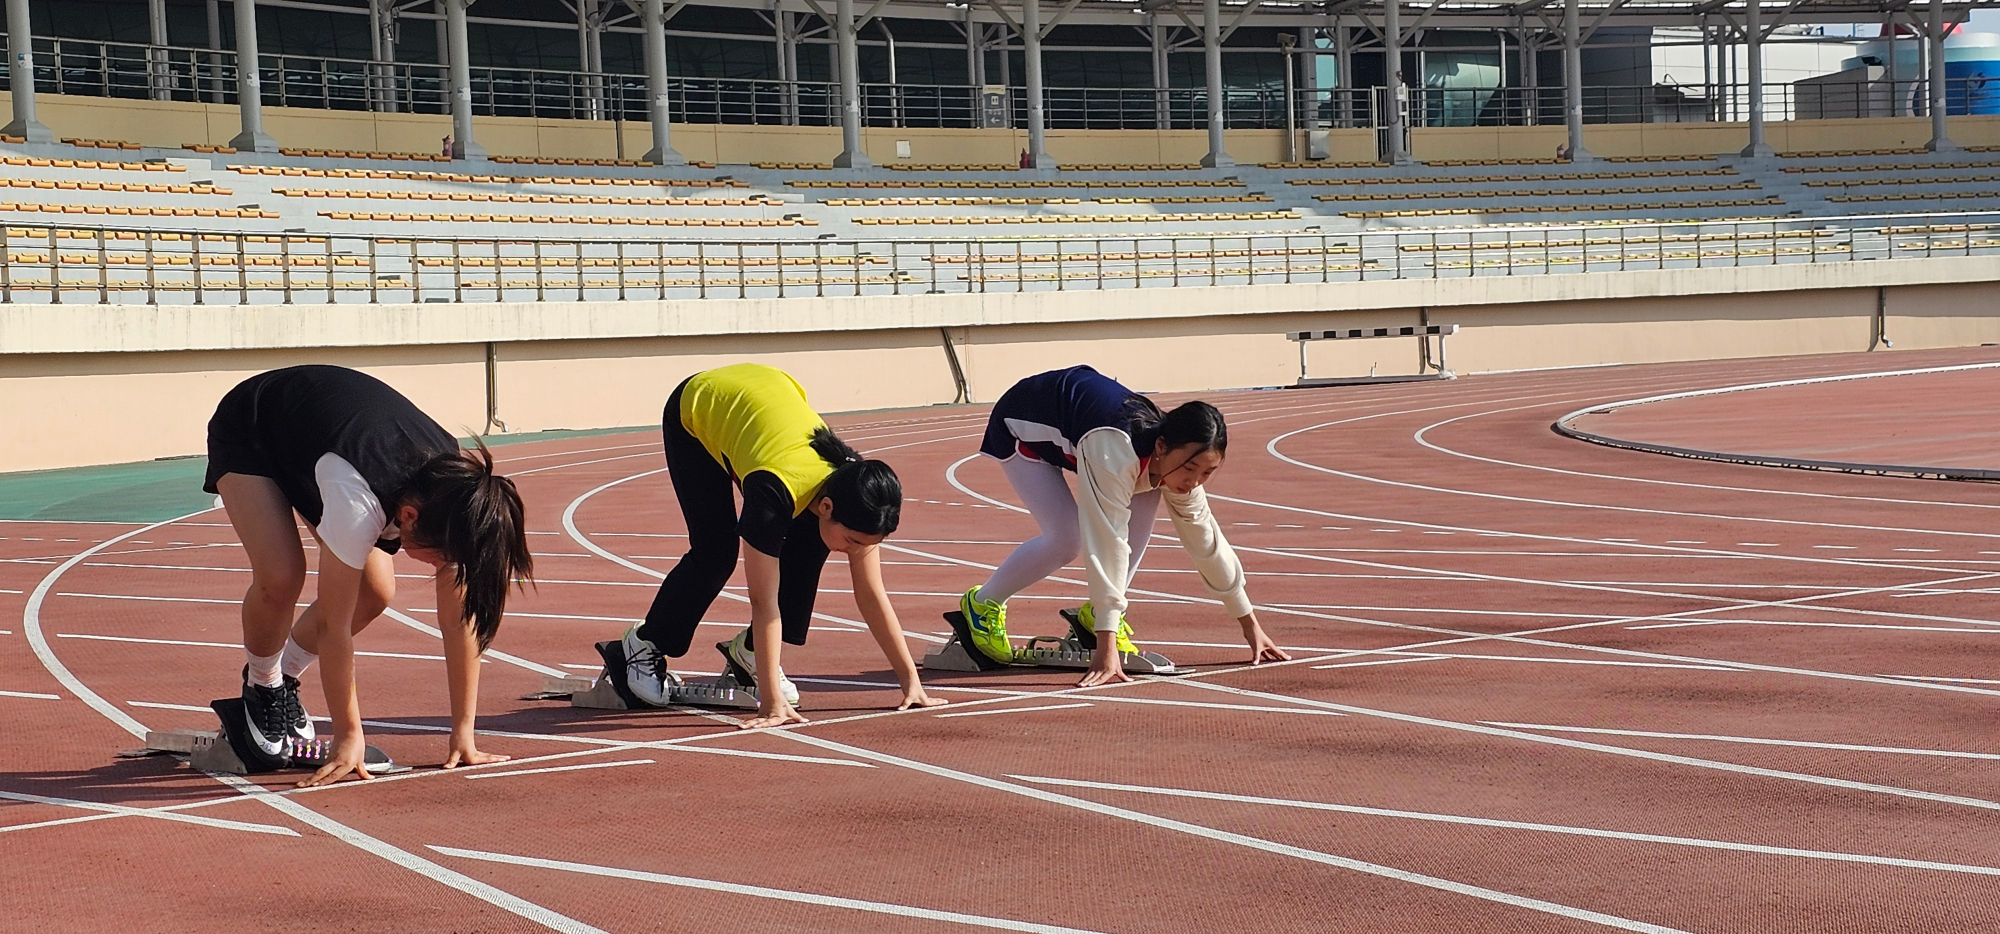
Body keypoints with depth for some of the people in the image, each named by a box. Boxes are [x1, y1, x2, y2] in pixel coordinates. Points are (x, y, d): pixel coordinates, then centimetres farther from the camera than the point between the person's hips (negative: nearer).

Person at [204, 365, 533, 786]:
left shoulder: (452, 498, -27)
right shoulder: (358, 499, -44)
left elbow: (460, 618, -19)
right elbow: (333, 624, -35)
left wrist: (463, 733, -17)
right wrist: (348, 736, -29)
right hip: (245, 433, -6)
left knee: (375, 592, -8)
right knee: (280, 578, -27)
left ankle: (284, 677, 18)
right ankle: (261, 687, 4)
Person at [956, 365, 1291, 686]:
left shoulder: (1179, 463, -20)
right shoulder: (1115, 456, -43)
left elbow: (1206, 540, -8)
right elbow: (1107, 545, -44)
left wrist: (1250, 624, -2)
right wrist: (1106, 649, -44)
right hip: (1022, 426, -6)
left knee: (1144, 501, -15)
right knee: (1066, 539, -21)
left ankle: (1097, 615, 1)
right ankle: (982, 604, 5)